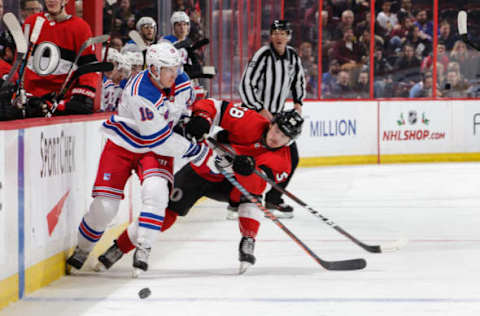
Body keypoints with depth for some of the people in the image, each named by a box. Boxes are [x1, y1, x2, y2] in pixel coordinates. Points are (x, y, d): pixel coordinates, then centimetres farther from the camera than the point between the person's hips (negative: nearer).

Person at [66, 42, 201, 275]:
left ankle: (143, 247, -18)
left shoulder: (182, 84, -9)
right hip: (123, 146, -4)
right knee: (105, 205, -7)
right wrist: (192, 150, -20)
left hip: (155, 150, 4)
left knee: (156, 190, -25)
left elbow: (184, 112, 16)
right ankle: (82, 249, 19)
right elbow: (157, 139, -27)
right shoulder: (140, 94, -32)